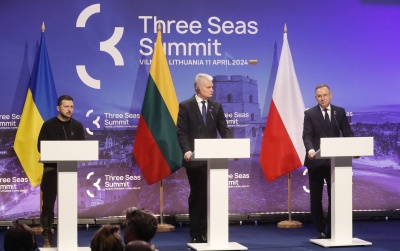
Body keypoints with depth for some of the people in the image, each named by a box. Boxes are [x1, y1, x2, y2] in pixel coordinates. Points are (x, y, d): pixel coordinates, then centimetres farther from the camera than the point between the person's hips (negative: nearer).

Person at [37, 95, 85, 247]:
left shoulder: (77, 126, 8)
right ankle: (47, 236, 0)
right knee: (48, 203, -4)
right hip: (51, 168, -3)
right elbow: (41, 147, -4)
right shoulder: (48, 125, -1)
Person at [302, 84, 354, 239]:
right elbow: (307, 135, -10)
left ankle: (332, 230, 9)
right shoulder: (310, 114, 0)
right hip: (316, 161, -1)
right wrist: (310, 149, -30)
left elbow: (347, 133, 3)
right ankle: (321, 230, 16)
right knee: (316, 198, 6)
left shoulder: (340, 112, 7)